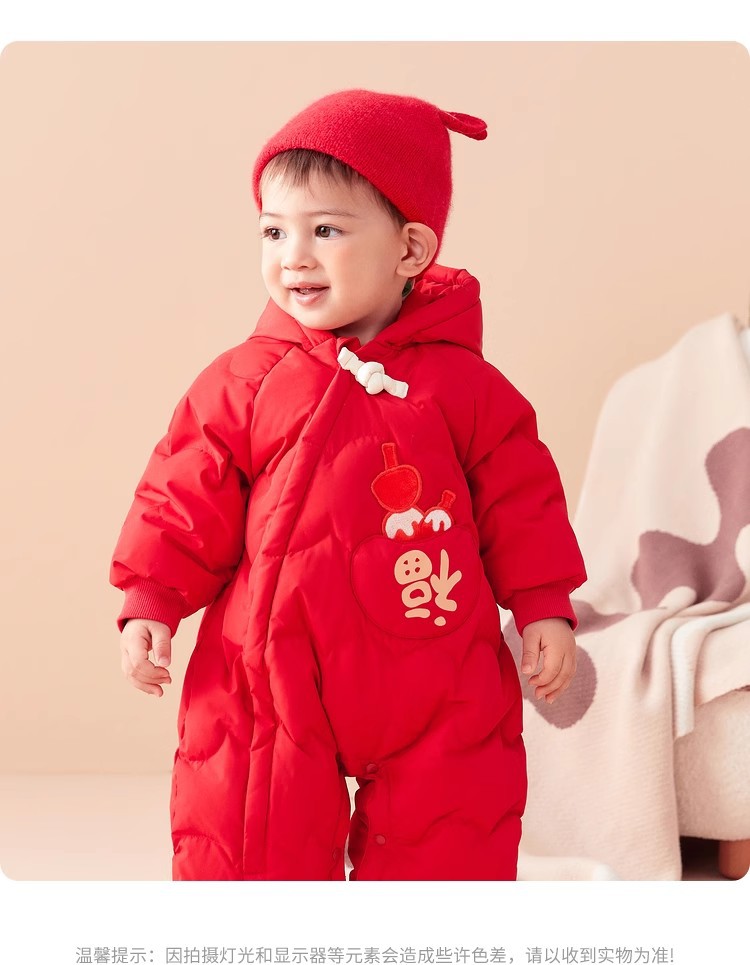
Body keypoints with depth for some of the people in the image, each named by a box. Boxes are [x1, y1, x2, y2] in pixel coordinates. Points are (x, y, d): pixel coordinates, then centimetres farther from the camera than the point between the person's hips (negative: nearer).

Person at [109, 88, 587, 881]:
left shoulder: (462, 383, -2)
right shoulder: (245, 383, -4)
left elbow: (519, 501, 4)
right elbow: (187, 499, -1)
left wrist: (544, 606, 2)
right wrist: (149, 601, -9)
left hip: (437, 682, 1)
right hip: (272, 675, 0)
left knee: (448, 848, 11)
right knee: (251, 845, 5)